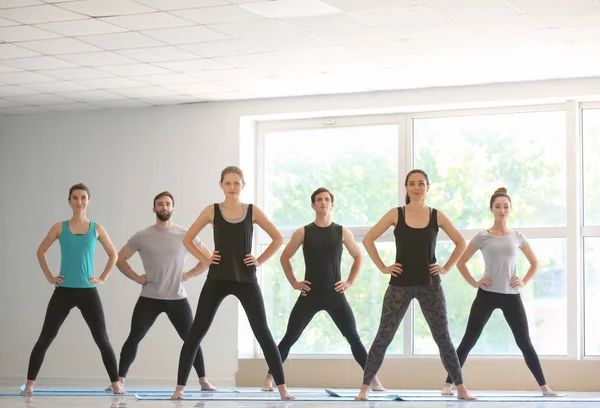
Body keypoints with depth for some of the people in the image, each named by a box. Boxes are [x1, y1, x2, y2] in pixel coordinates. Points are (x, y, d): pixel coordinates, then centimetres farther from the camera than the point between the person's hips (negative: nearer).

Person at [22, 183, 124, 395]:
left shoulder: (96, 229, 3)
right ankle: (30, 383, 5)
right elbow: (41, 252, 11)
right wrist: (49, 276, 3)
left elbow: (113, 255, 12)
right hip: (63, 291, 0)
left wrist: (102, 278, 3)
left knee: (102, 339, 0)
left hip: (88, 292, 0)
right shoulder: (60, 227, 2)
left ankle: (116, 384, 6)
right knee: (45, 338, -1)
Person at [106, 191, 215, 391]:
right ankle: (120, 379, 5)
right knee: (134, 338, -2)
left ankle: (203, 380, 8)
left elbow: (208, 258, 8)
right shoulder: (142, 236, 0)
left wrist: (189, 274, -2)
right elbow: (120, 259, 9)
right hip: (149, 298, 0)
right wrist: (136, 277, -2)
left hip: (177, 298, 0)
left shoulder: (185, 235, -1)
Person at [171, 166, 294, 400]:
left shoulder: (252, 211, 4)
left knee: (263, 333, -2)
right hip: (217, 279, 0)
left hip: (246, 279, 0)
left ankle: (282, 387, 3)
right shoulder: (212, 211, 3)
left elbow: (278, 238, 10)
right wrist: (204, 259, -2)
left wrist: (260, 260, 0)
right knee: (195, 333, -3)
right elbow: (187, 239, 9)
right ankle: (180, 387, 3)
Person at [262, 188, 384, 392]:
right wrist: (293, 282, 2)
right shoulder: (303, 233, 2)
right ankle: (269, 378, 6)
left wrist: (350, 282, 4)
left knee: (354, 338, -4)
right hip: (309, 294, 0)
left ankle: (374, 380, -1)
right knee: (289, 338, -2)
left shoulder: (342, 232, 4)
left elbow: (358, 257, 15)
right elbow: (284, 257, 11)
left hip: (335, 294, 0)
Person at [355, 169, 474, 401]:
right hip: (400, 284, -1)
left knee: (443, 338, 4)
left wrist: (446, 268, 2)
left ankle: (461, 388, 11)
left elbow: (461, 243, 11)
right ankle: (365, 387, 5)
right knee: (383, 337, -1)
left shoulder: (437, 216, 2)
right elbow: (368, 239, -1)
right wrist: (383, 267, -5)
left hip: (430, 285, 1)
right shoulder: (396, 215, -1)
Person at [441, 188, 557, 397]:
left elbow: (534, 263, 18)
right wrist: (474, 282, -4)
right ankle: (448, 384, 1)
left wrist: (524, 282, 3)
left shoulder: (517, 237, 6)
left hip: (511, 296, 2)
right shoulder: (482, 237, 0)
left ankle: (544, 386, 10)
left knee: (525, 342, 4)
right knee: (468, 340, -3)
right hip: (487, 294, -2)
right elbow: (460, 262, 6)